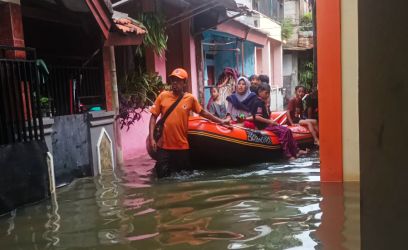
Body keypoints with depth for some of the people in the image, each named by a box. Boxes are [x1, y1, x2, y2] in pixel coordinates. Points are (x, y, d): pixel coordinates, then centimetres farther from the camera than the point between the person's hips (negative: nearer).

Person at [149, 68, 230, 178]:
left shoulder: (190, 98, 0)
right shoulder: (163, 96, 0)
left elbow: (202, 112, 12)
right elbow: (154, 116, 1)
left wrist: (220, 121, 13)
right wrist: (151, 138, -7)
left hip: (182, 146, 1)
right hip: (163, 145, -1)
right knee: (162, 175, 3)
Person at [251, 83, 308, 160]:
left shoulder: (262, 102, 20)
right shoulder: (258, 102, -11)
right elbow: (257, 117, -23)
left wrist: (272, 121, 2)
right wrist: (270, 121, -19)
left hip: (268, 124, 10)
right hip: (263, 126, -10)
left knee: (287, 130, 2)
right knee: (283, 132, -23)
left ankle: (296, 151, 5)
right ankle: (287, 154, -17)